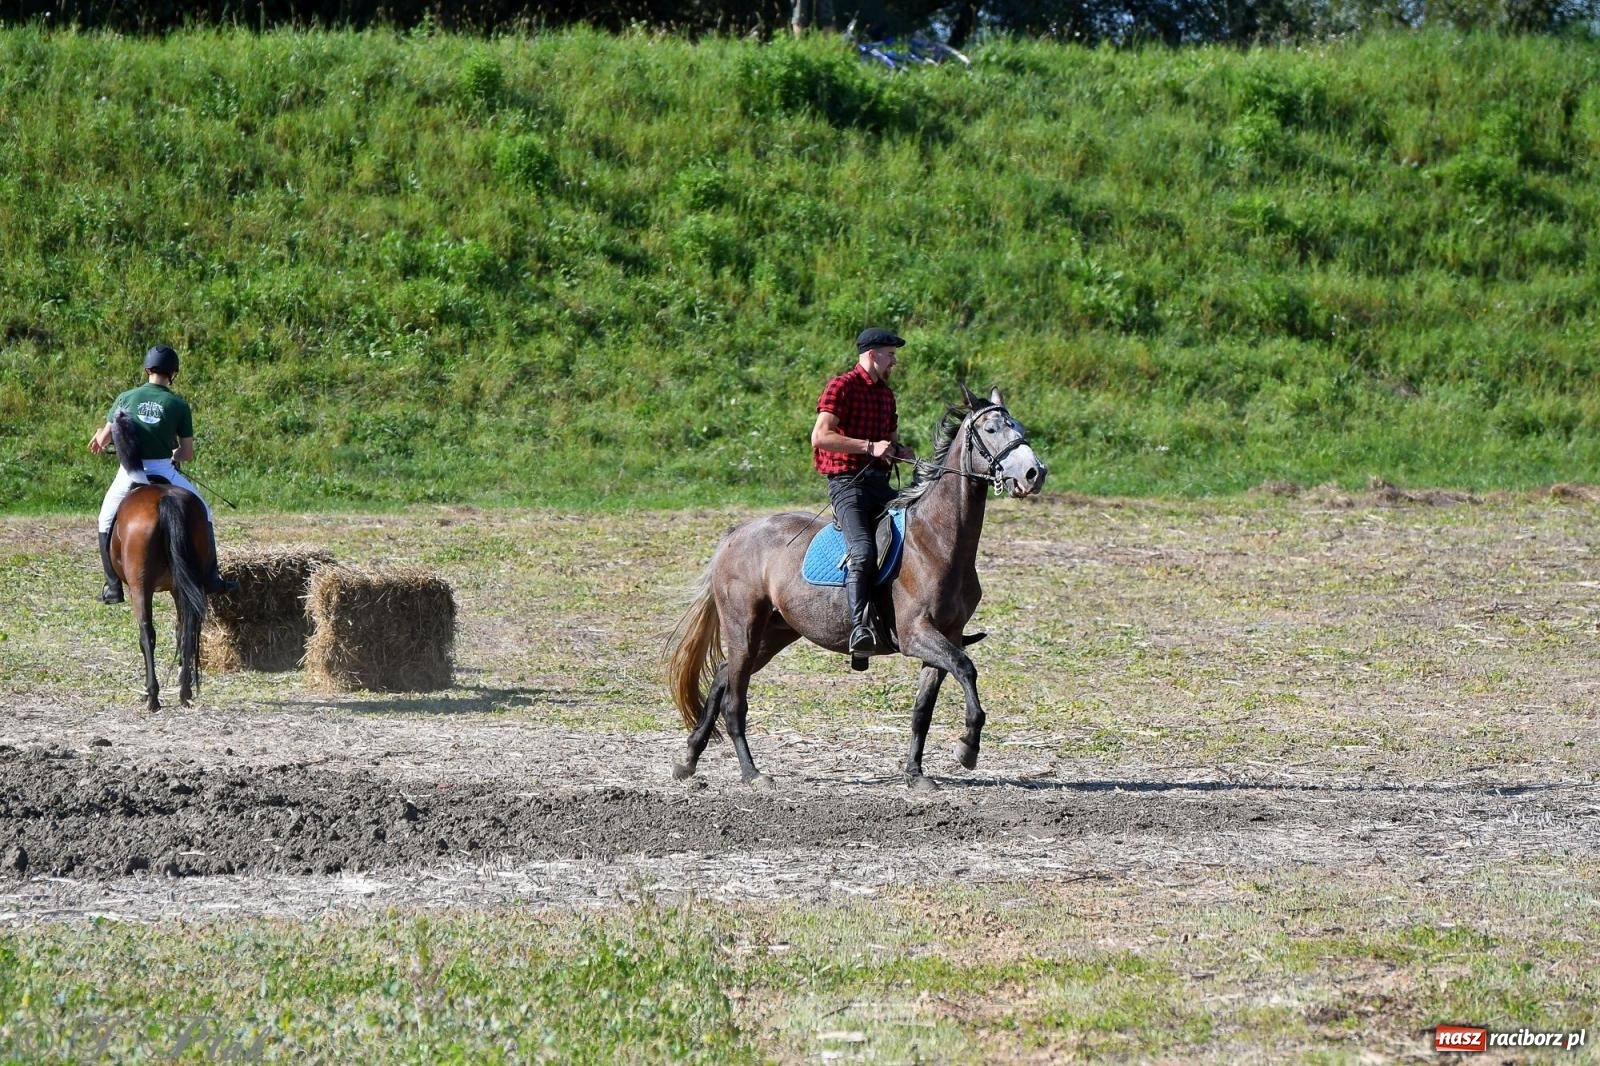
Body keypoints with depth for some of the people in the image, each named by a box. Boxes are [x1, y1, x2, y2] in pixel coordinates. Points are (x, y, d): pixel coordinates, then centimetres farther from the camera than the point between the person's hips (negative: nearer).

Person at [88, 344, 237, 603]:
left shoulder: (126, 398, 3)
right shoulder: (179, 405, 0)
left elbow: (103, 440, 4)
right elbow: (188, 453, 2)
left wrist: (99, 437, 26)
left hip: (129, 474, 1)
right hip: (163, 472, -1)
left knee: (107, 521, 23)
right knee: (202, 512, 18)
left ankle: (113, 588, 17)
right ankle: (211, 579, 13)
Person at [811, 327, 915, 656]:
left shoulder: (886, 393, 21)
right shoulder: (841, 388, -6)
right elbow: (820, 436, -19)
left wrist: (904, 453, 9)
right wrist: (870, 447, -23)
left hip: (880, 483, 8)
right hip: (848, 483, -8)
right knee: (863, 550, -29)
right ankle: (859, 627, -37)